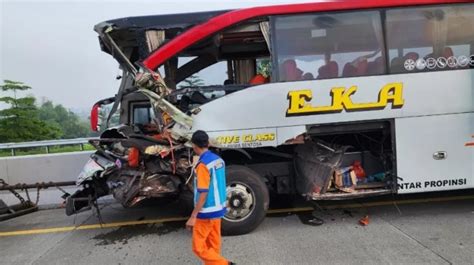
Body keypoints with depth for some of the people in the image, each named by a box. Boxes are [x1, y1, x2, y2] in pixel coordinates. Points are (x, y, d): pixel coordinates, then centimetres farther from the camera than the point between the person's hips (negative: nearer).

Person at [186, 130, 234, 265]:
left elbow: (203, 193, -23)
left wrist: (193, 217, -18)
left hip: (206, 212, -8)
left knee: (199, 247, 3)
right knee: (213, 245, 17)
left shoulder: (203, 165, -22)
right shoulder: (218, 159, 3)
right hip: (218, 209, 9)